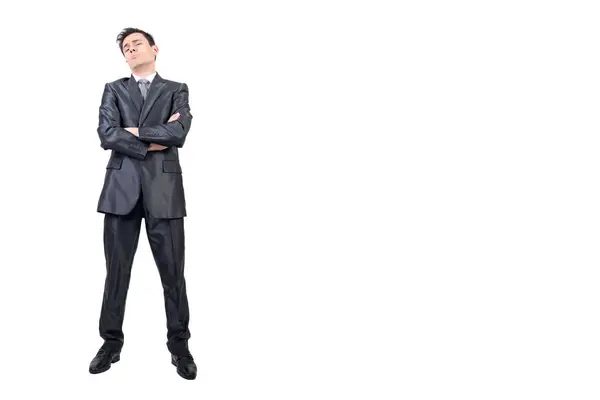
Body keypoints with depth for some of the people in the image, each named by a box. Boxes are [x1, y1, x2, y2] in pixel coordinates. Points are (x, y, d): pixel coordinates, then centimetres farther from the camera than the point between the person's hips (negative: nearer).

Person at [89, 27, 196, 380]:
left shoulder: (176, 90, 10)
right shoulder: (114, 89, 13)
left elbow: (178, 134, -9)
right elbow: (107, 136, -3)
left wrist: (135, 131, -4)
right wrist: (153, 142, -8)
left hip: (164, 189, -1)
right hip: (122, 187, 2)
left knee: (173, 273, 2)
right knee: (116, 271, 7)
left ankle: (179, 345, 15)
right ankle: (112, 342, 21)